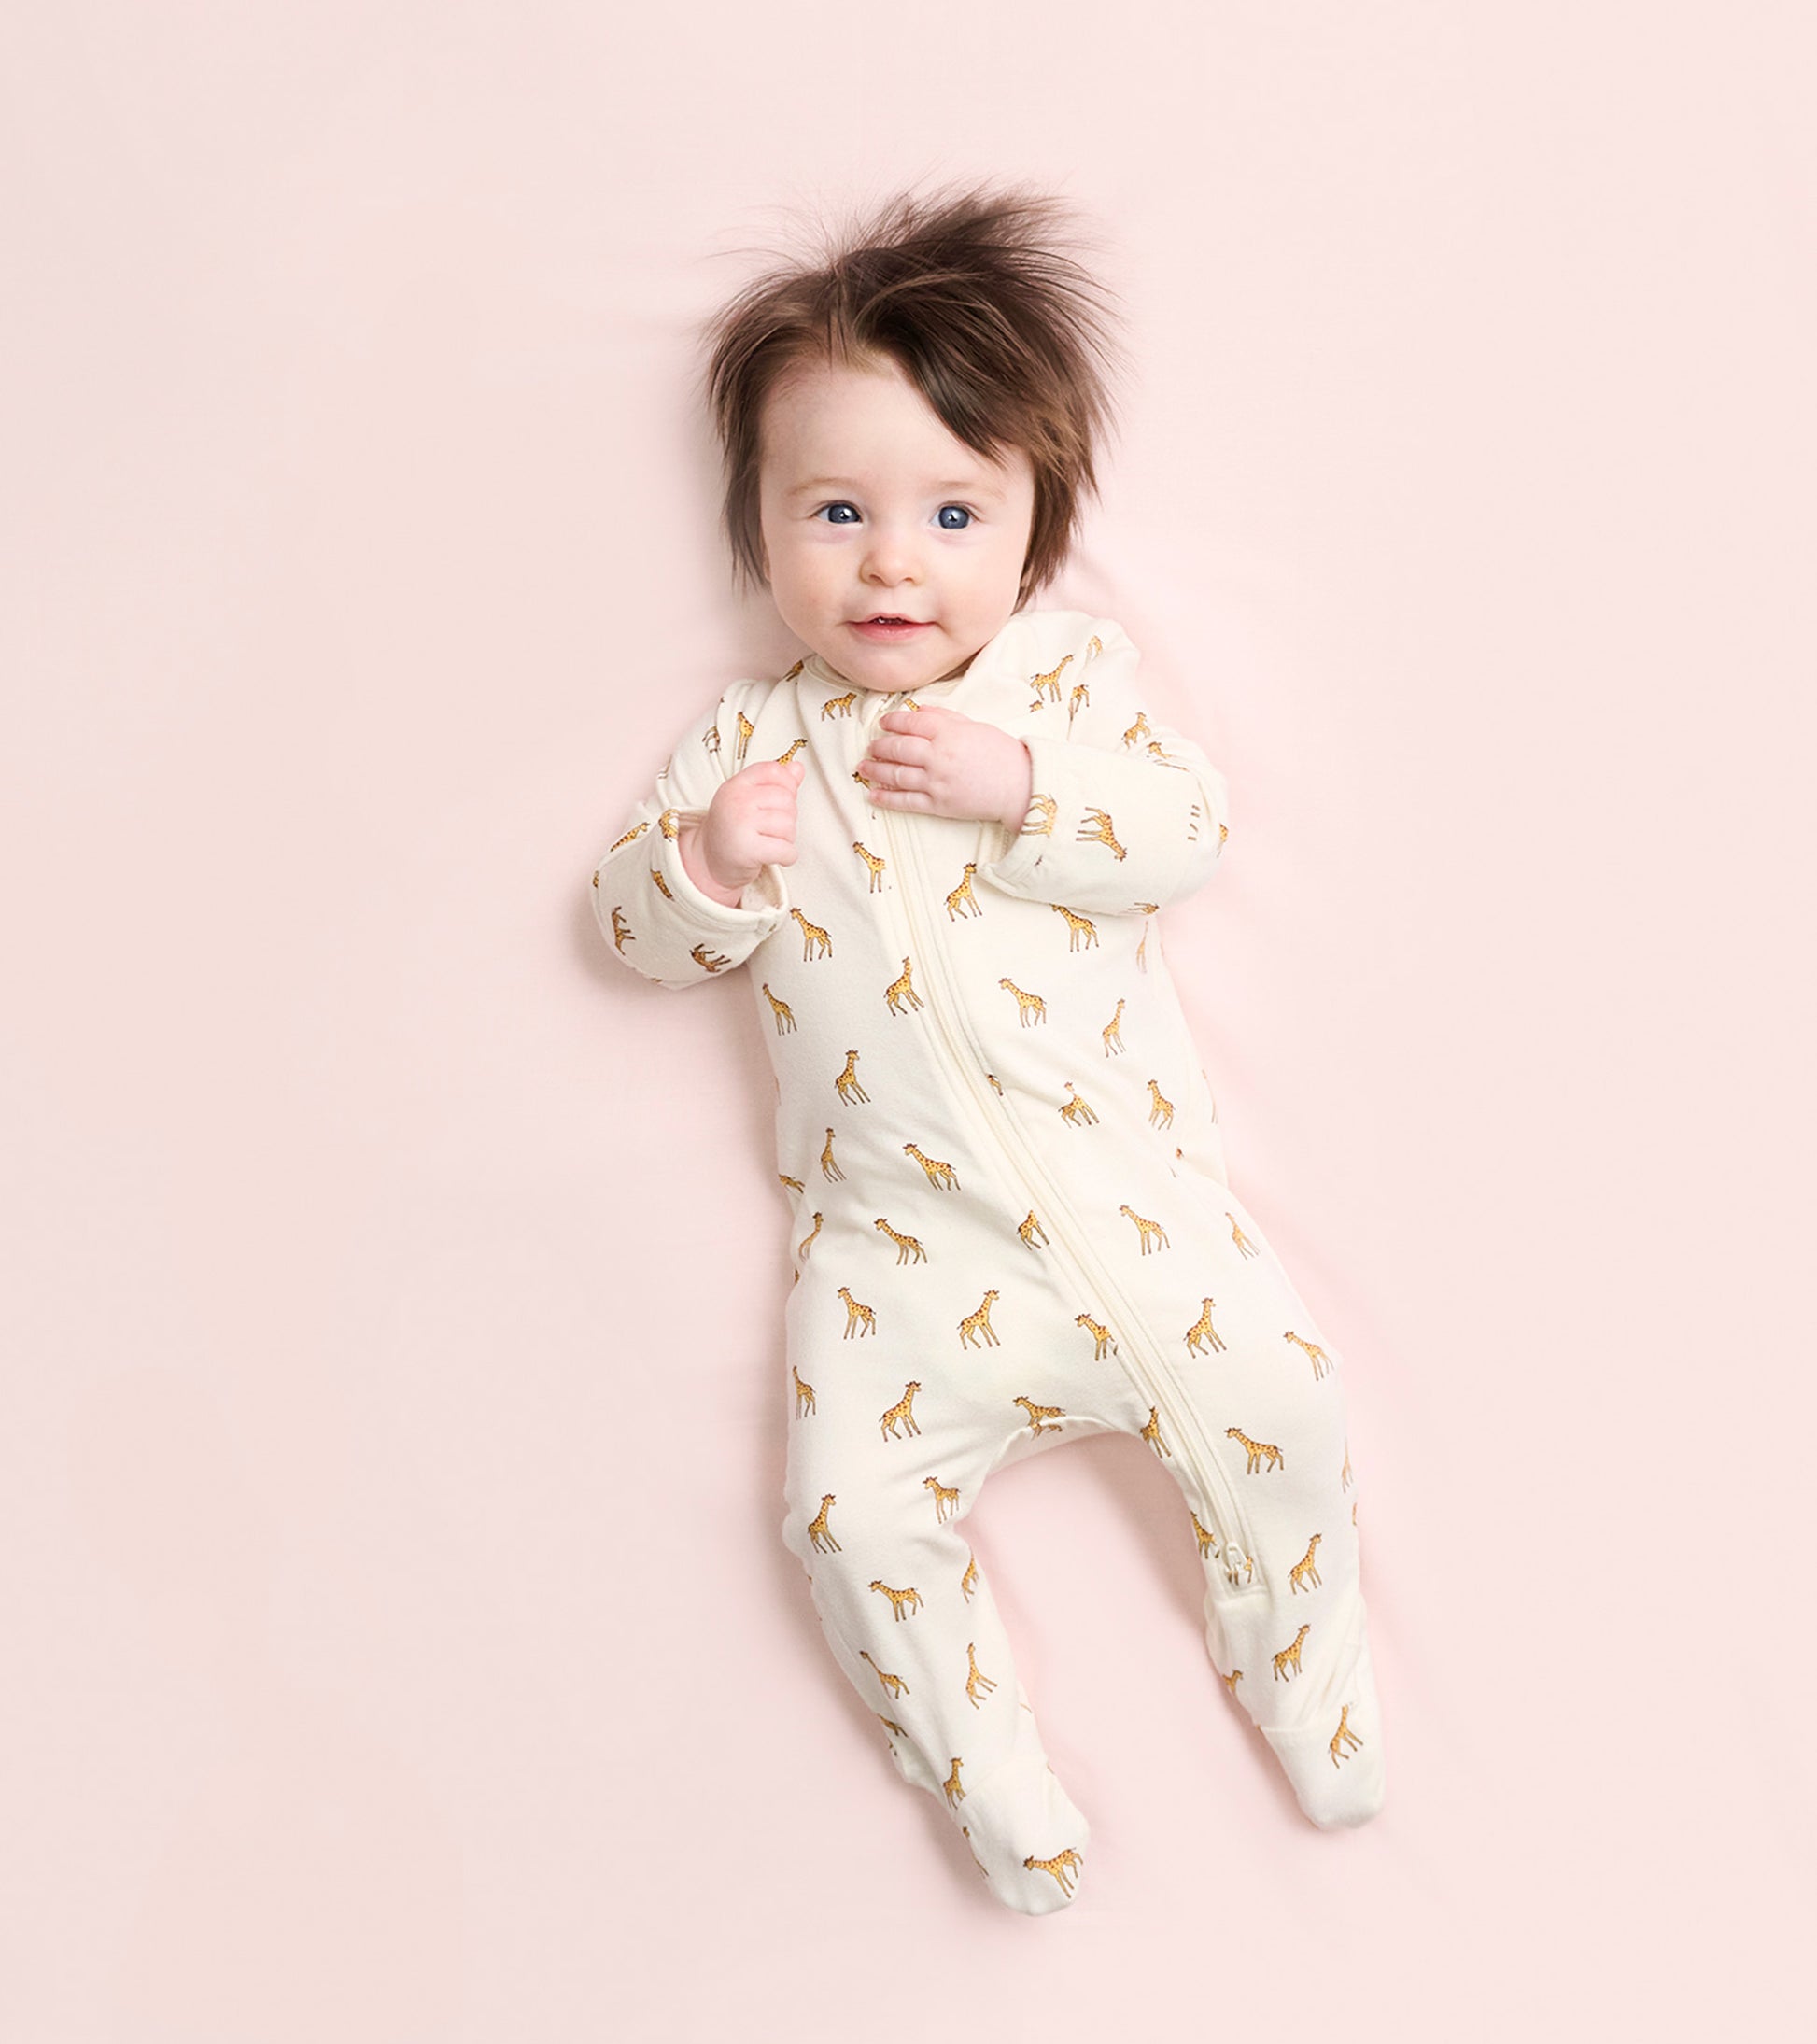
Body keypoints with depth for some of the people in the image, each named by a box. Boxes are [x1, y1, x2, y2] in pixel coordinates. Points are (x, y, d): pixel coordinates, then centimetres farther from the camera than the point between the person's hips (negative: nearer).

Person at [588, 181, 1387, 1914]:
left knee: (1271, 1391, -9)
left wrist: (1018, 786, -22)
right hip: (896, 1233, 0)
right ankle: (979, 1762, 15)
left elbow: (1188, 831, -8)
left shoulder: (1071, 674, 4)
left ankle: (1301, 1671, 19)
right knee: (855, 1510, -11)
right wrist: (709, 860, -17)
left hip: (1115, 1174, 0)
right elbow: (637, 926, 4)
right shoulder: (752, 736, 5)